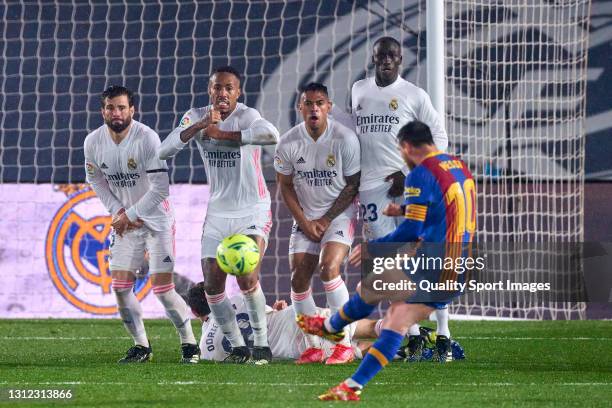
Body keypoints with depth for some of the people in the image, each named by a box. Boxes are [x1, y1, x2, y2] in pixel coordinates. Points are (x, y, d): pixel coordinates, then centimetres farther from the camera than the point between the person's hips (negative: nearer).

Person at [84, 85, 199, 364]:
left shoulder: (147, 139, -22)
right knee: (120, 287, -3)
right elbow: (96, 180, 10)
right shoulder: (93, 142, -6)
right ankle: (141, 346, 13)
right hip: (124, 222, 5)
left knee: (162, 287, -10)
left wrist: (131, 215, -16)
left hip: (156, 220, -5)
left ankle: (189, 344, 5)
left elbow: (160, 189, -20)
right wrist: (118, 211, -3)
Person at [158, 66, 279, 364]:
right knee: (213, 286, 0)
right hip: (217, 213, 5)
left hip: (253, 212, -5)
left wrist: (221, 134, -31)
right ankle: (237, 347, 14)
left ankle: (262, 345, -3)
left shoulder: (246, 116, -15)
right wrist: (199, 126, -25)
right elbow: (164, 151, -12)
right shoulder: (196, 117, 0)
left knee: (247, 278, -18)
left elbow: (271, 135, -39)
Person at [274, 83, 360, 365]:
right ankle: (313, 347, 8)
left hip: (340, 214, -4)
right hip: (305, 217, 4)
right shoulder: (288, 143, -7)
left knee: (329, 268, -23)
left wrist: (325, 220, -10)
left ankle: (345, 344, -18)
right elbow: (285, 186, 5)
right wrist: (305, 222, -5)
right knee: (299, 279, -5)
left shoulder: (345, 139, -15)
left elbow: (353, 185, -7)